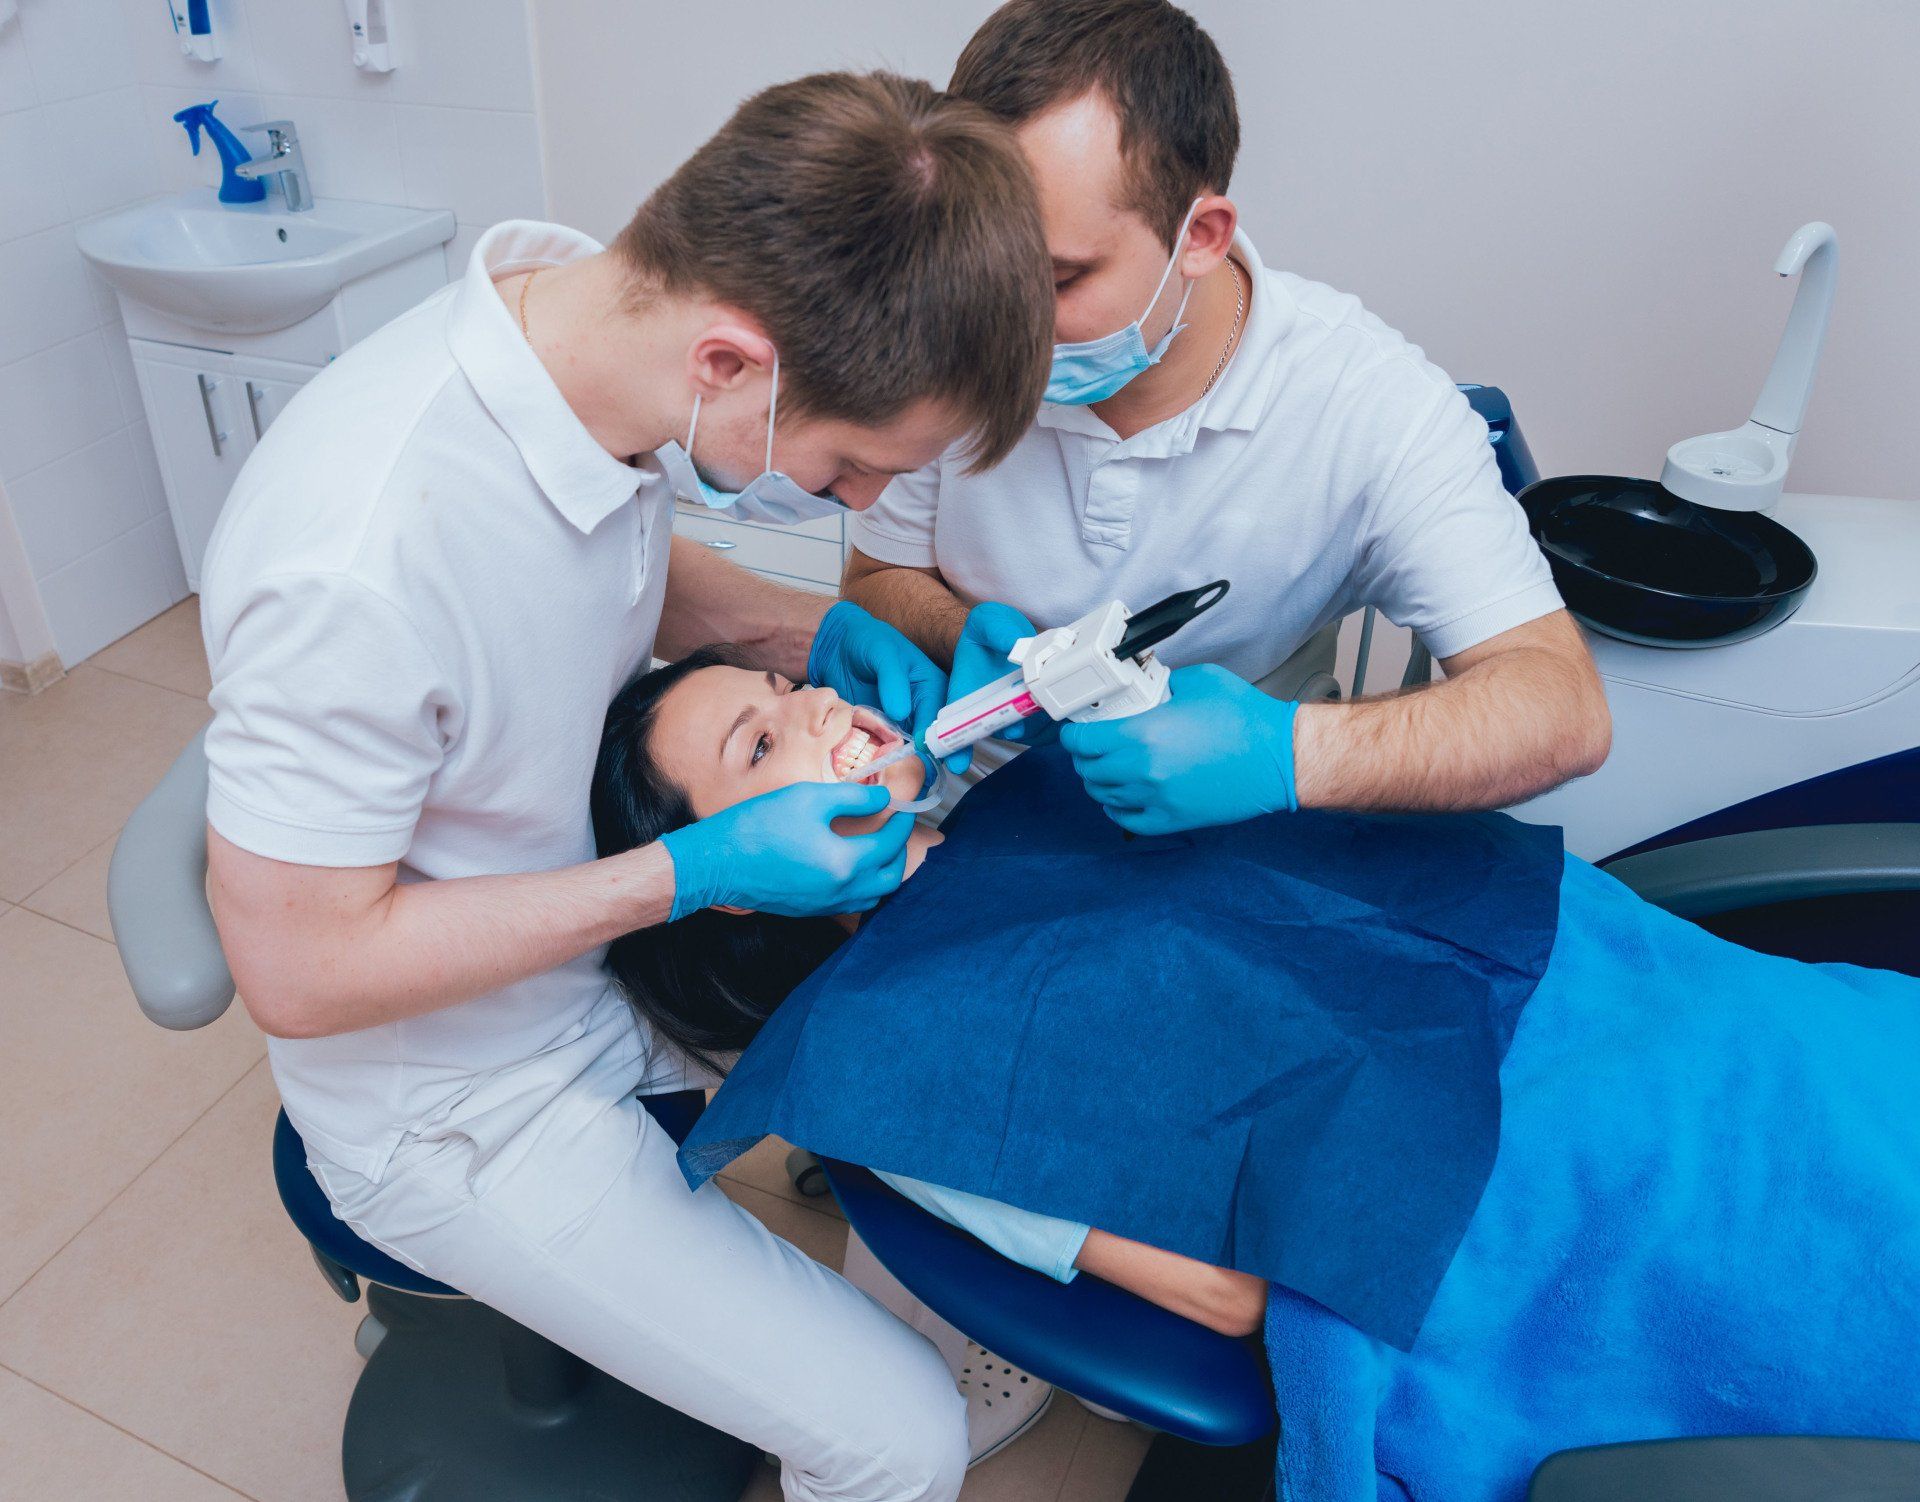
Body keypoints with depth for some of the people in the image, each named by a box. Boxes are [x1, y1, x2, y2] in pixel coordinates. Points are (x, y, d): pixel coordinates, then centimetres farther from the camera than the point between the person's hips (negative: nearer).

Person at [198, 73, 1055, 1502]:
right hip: (461, 1104, -7)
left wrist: (815, 627, -11)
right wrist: (693, 876, -27)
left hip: (610, 926, 7)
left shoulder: (593, 304, -13)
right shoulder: (355, 565, -37)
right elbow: (300, 968, -24)